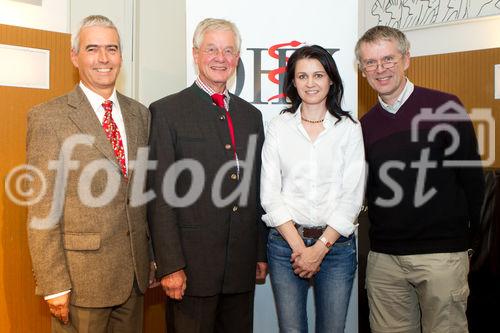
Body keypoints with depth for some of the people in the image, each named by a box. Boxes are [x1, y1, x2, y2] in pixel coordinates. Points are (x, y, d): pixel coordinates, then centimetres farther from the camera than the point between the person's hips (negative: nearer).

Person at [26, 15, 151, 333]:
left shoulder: (140, 113, 7)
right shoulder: (48, 118, -9)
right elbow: (43, 211, -11)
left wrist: (156, 257, 11)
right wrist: (54, 285, -13)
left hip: (135, 271, 5)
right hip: (81, 274, -5)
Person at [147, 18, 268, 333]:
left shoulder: (251, 115, 12)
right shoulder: (167, 111, -5)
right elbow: (160, 196, -10)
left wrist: (261, 253, 12)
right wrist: (170, 266, -13)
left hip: (243, 267, 5)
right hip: (191, 265, -5)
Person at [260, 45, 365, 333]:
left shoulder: (349, 128, 2)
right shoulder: (278, 128, 3)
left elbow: (352, 196, -3)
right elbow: (270, 193, -1)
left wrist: (320, 247, -9)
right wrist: (298, 245, -8)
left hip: (336, 243, 0)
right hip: (286, 242, 0)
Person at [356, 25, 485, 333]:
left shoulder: (445, 108, -4)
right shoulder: (366, 126, 7)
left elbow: (471, 178, -1)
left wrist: (467, 236, 2)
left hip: (442, 253, -3)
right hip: (384, 258, 4)